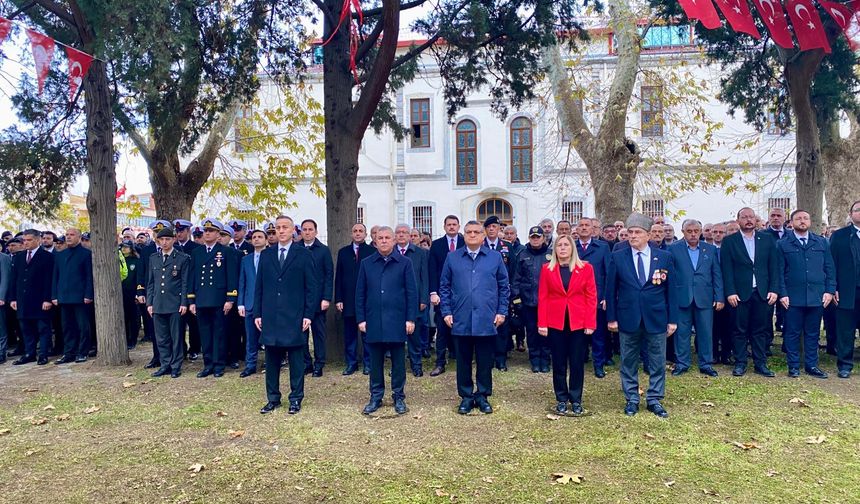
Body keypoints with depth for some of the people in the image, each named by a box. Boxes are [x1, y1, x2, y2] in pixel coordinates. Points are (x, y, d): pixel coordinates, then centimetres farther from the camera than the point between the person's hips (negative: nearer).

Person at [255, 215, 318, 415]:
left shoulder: (303, 254, 0)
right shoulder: (266, 254, 10)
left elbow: (311, 286, -2)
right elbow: (259, 286, 11)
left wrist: (308, 314, -7)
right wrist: (257, 313, 5)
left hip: (294, 316, -3)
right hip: (270, 316, 3)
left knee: (296, 360, 5)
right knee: (271, 359, 10)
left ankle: (296, 399, 16)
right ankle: (273, 398, 22)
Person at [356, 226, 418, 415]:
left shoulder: (405, 263, 1)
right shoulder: (366, 264, 7)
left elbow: (412, 292, 0)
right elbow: (360, 293, 8)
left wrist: (411, 319, -6)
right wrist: (361, 319, 2)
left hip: (397, 321, -1)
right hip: (373, 321, 2)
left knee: (398, 361, 7)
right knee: (375, 362, 9)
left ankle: (398, 397, 20)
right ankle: (376, 397, 21)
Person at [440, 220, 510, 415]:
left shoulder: (495, 257, 5)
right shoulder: (452, 258, 5)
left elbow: (504, 286, 7)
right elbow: (444, 287, 7)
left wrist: (502, 311, 0)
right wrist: (446, 312, 0)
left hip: (486, 320, 0)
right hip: (461, 320, 0)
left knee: (485, 361, 8)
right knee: (463, 361, 8)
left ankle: (482, 396, 22)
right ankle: (466, 396, 21)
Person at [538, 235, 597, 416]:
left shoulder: (586, 268, 1)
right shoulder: (547, 269, 3)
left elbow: (591, 297, 0)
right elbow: (542, 298, 1)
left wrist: (590, 324, -7)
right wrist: (542, 324, -5)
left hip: (579, 323, 0)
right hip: (555, 323, 1)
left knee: (577, 363, 6)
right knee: (559, 364, 8)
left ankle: (576, 400, 20)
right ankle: (561, 400, 21)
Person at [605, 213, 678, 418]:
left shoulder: (664, 257, 1)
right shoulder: (617, 257, -1)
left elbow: (671, 290, 3)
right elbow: (611, 290, 1)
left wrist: (672, 319, 1)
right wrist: (611, 317, -2)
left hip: (656, 318, 1)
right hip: (627, 318, 0)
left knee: (657, 362, 9)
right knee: (628, 361, 10)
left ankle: (654, 399, 24)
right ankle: (631, 399, 23)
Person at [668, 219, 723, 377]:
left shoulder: (711, 249, 9)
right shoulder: (673, 249, 2)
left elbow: (717, 274, 8)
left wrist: (720, 297, 2)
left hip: (705, 298, 2)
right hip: (681, 297, -1)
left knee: (705, 332, 6)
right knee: (681, 332, 5)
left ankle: (706, 364, 18)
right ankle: (682, 363, 16)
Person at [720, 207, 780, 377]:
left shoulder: (767, 239, 9)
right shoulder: (729, 241, 2)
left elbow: (774, 266, 6)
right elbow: (727, 269, -3)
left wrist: (774, 290, -2)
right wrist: (730, 292, -10)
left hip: (762, 292, 2)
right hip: (740, 293, -2)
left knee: (760, 330, 7)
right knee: (740, 330, 4)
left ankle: (760, 363, 15)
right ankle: (740, 363, 12)